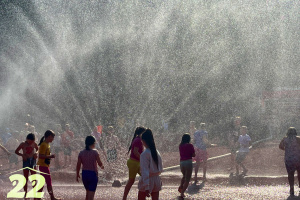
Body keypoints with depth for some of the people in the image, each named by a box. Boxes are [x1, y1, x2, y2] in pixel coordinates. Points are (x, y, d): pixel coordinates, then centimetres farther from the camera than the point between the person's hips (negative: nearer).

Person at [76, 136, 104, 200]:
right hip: (93, 174, -5)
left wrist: (77, 174, 14)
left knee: (88, 191, 22)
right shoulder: (95, 152, -10)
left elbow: (78, 165, 2)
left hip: (84, 174, 5)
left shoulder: (81, 153, 1)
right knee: (91, 193, -2)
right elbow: (99, 163, -9)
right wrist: (102, 166, 13)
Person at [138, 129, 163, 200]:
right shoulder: (157, 153, 3)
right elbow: (160, 169, 11)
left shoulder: (144, 154, -16)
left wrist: (146, 188, -25)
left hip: (147, 181, -5)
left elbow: (145, 172, -21)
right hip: (157, 181, 5)